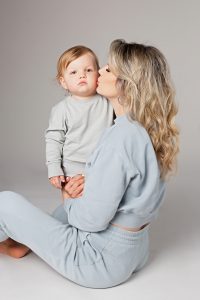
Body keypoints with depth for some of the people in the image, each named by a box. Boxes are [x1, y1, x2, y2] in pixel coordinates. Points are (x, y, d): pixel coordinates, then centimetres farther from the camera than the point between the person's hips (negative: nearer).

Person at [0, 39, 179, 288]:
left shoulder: (122, 135, -28)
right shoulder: (150, 131, -2)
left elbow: (93, 218, -25)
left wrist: (69, 202, -5)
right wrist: (86, 181, 2)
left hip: (102, 261, -8)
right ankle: (24, 242, 39)